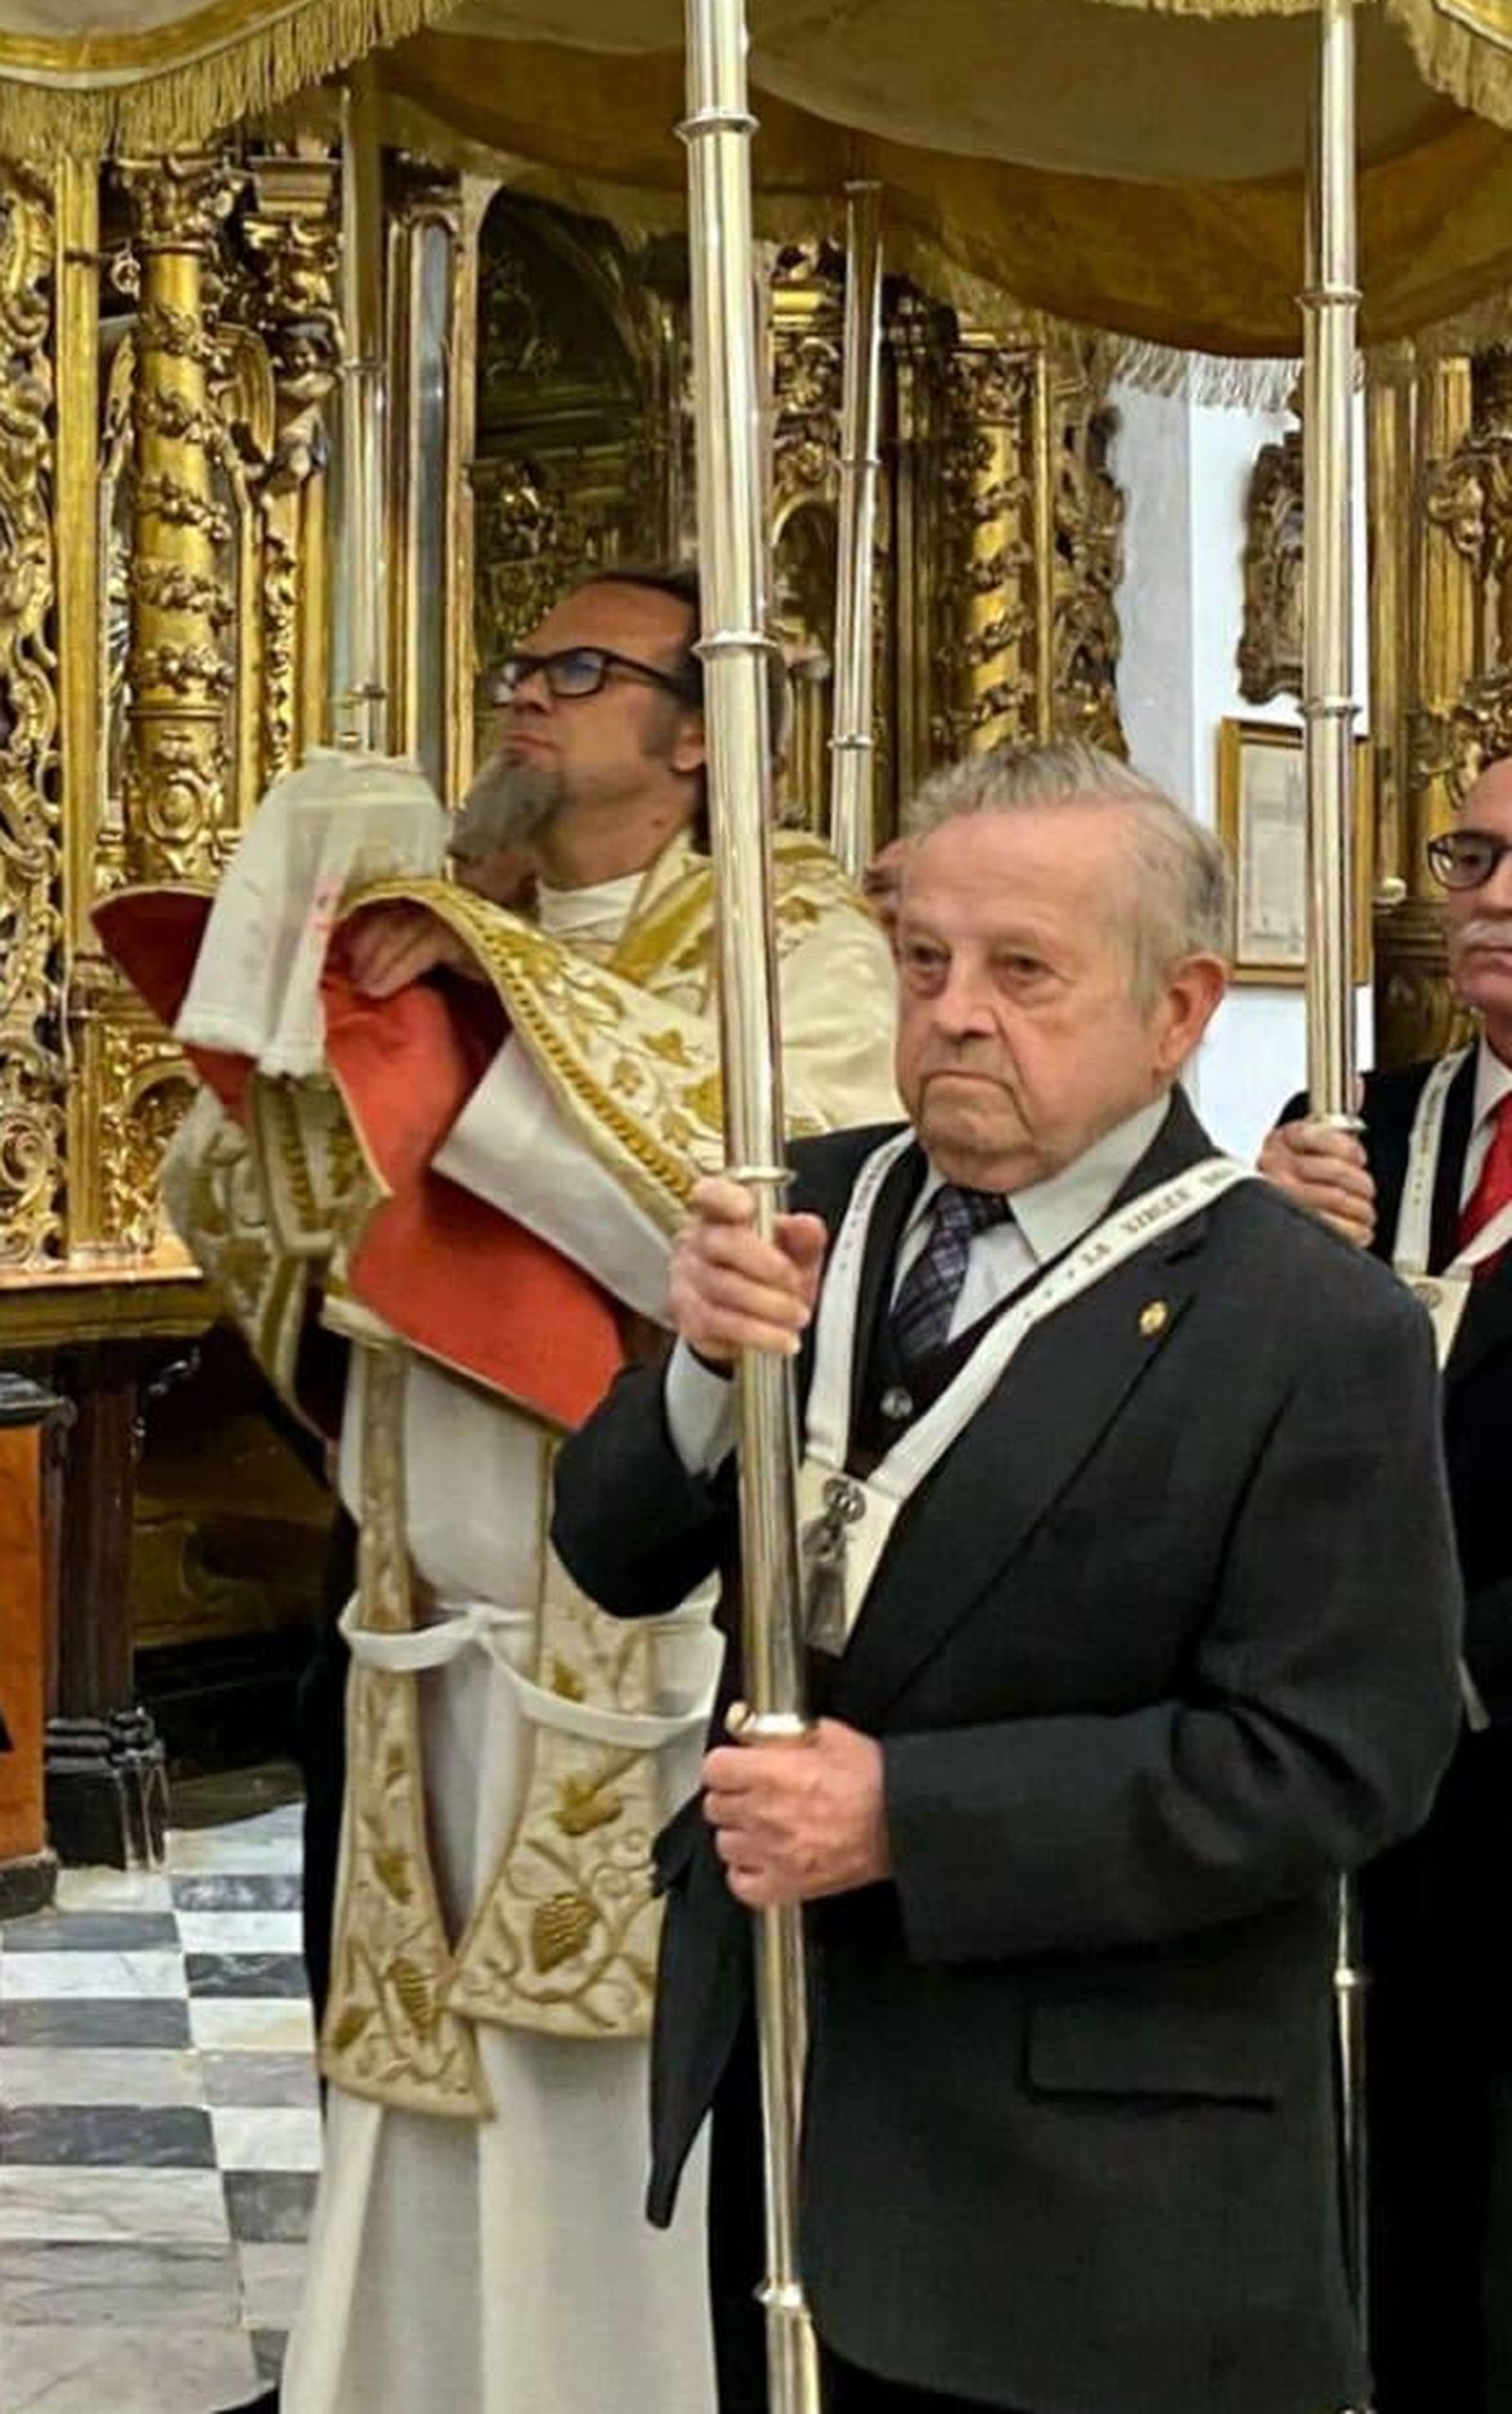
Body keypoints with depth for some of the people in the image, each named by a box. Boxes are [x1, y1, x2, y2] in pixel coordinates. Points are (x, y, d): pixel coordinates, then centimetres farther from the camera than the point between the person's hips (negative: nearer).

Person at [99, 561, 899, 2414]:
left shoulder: (795, 932, -4)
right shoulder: (445, 935, 13)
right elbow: (230, 1207, 12)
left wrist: (510, 971, -17)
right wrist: (332, 1003, -6)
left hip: (669, 1632, -5)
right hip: (447, 1642, 6)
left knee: (662, 2102, 2)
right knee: (447, 2091, 13)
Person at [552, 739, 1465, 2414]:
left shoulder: (1314, 1333, -14)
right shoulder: (832, 1211, 1)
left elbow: (1330, 1761, -18)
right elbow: (617, 1563, 2)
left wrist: (909, 1817, -23)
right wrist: (707, 1368, -19)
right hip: (784, 2083, 5)